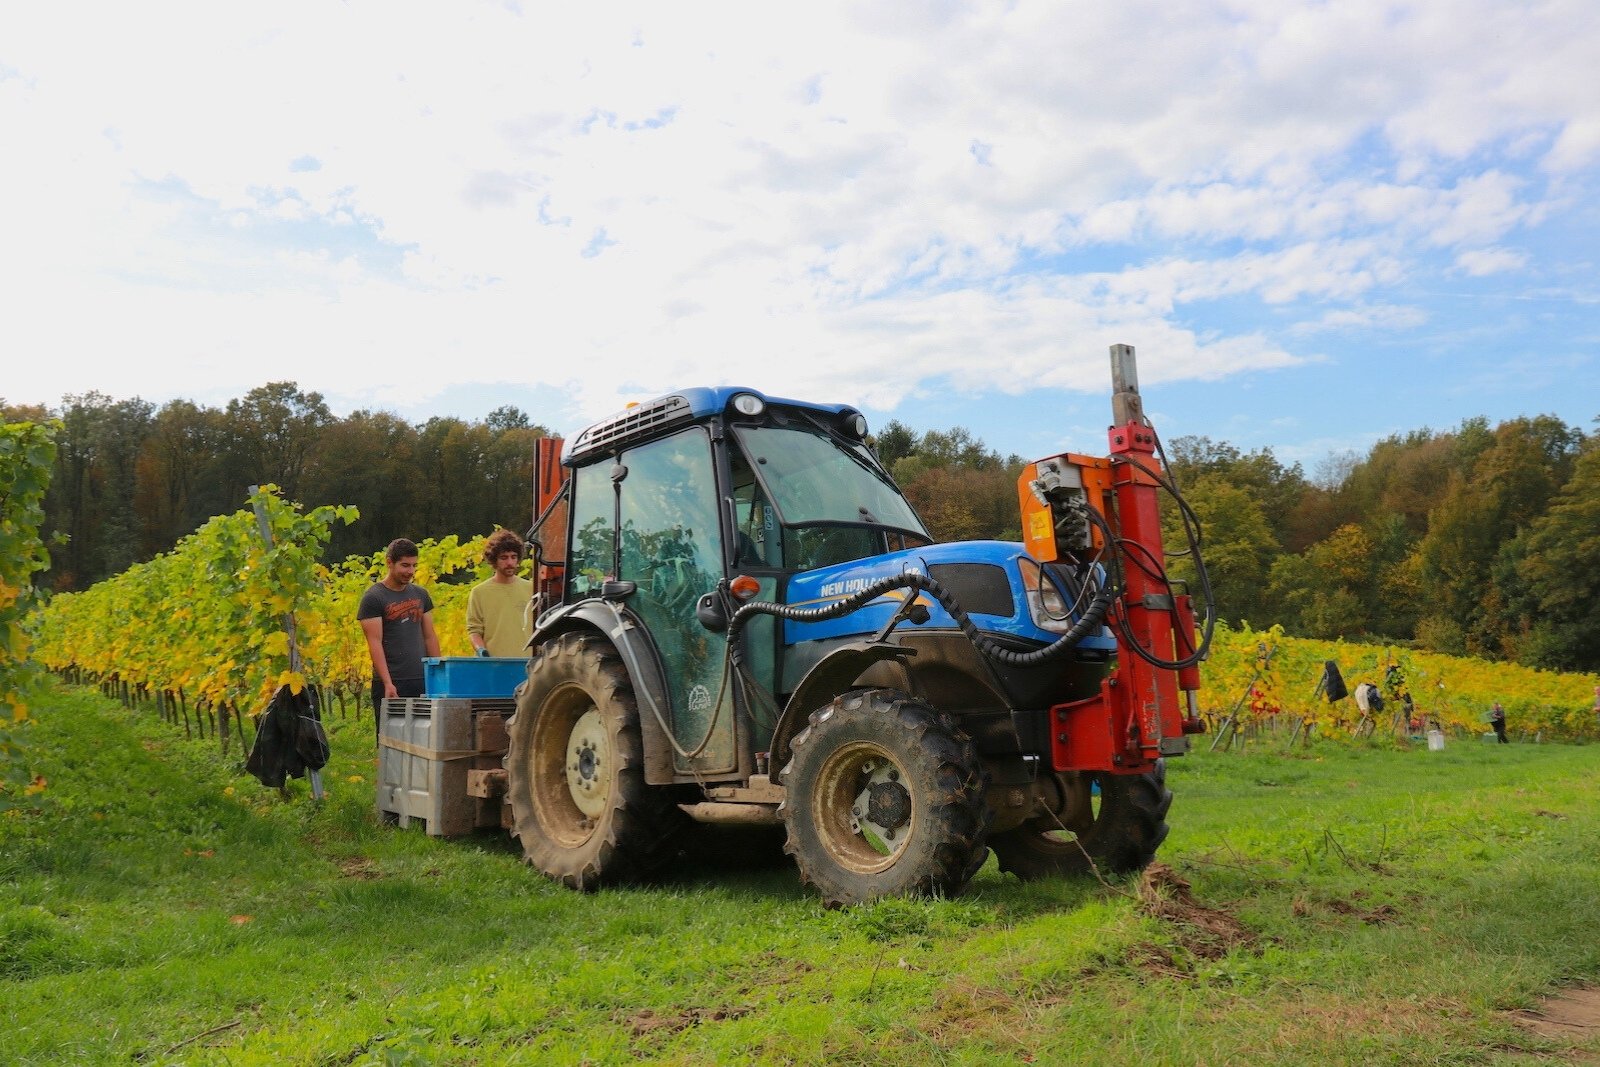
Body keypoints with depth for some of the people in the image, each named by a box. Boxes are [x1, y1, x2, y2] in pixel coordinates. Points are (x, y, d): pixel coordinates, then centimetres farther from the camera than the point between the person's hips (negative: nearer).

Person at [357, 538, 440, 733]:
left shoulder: (420, 594, 13)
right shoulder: (373, 598, -4)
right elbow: (375, 643, -10)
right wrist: (387, 683, -17)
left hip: (422, 681, 5)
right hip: (391, 684, -5)